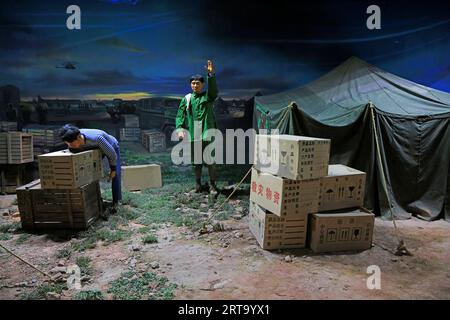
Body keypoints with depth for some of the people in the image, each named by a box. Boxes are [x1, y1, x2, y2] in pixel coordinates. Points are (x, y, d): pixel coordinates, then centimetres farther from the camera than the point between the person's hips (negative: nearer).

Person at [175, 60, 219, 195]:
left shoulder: (208, 96, 3)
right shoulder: (186, 99, 8)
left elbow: (214, 90, -19)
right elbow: (180, 115, 6)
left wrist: (211, 74, -32)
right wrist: (180, 129, -9)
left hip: (206, 134, -2)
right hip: (192, 136, 3)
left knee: (209, 161, -1)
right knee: (196, 162, 11)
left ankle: (213, 185, 12)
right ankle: (198, 185, 24)